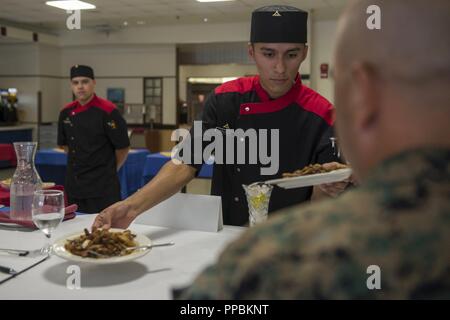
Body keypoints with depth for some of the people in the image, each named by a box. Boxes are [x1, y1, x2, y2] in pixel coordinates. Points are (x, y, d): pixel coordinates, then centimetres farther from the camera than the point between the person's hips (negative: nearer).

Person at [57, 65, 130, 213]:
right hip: (74, 185, 6)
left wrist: (110, 170, 1)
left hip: (103, 187, -6)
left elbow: (123, 147, -9)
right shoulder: (66, 112, 7)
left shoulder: (108, 111, -13)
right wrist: (80, 163, 13)